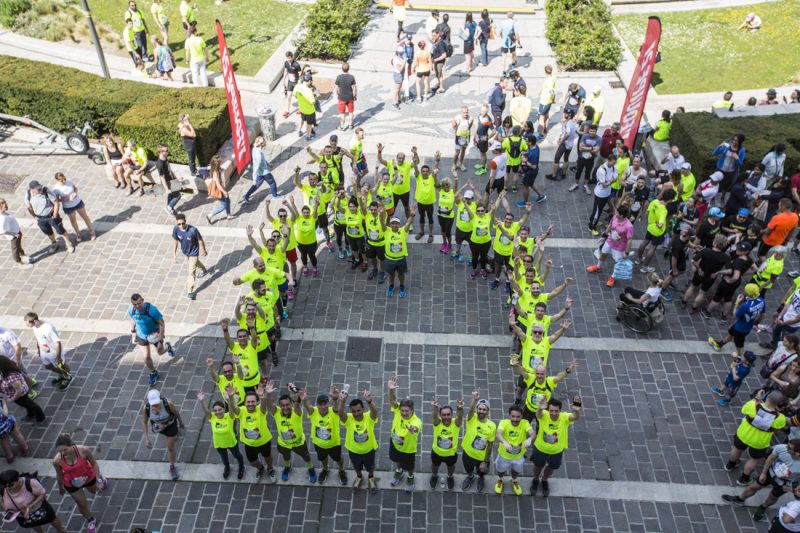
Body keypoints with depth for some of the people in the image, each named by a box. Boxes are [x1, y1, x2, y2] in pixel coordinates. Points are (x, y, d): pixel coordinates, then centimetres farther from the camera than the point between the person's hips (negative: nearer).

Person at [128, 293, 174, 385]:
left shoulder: (152, 310, -36)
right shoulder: (131, 310, -22)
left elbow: (161, 323, -25)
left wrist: (161, 340, -25)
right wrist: (133, 332, 10)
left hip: (154, 335, -3)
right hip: (141, 336, 3)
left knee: (160, 352, 19)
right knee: (147, 357, 7)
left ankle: (167, 346, 57)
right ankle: (153, 373, 35)